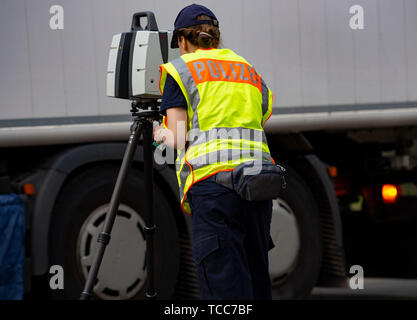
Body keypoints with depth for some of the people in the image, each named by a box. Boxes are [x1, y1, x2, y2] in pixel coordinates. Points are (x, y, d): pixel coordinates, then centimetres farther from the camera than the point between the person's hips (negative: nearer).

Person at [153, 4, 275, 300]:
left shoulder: (179, 70, 10)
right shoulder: (251, 72, 25)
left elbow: (179, 139, 2)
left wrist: (163, 135, 25)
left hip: (212, 179, -5)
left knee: (223, 283, -10)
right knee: (256, 277, 10)